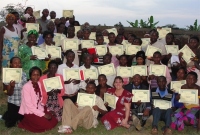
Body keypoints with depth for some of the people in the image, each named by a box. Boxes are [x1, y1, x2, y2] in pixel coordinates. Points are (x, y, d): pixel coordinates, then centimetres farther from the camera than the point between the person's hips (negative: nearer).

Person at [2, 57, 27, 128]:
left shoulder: (24, 75, -5)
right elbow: (9, 94, -14)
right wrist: (12, 86, -33)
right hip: (13, 103, -3)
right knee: (10, 124, 10)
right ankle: (7, 115, 39)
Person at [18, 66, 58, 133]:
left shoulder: (39, 84, 2)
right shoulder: (26, 86, -19)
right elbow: (29, 105, -21)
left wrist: (44, 112, -5)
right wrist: (42, 114, -20)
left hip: (39, 109, 7)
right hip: (30, 112, -7)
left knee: (54, 121, -3)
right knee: (46, 125, -19)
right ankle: (26, 123, 2)